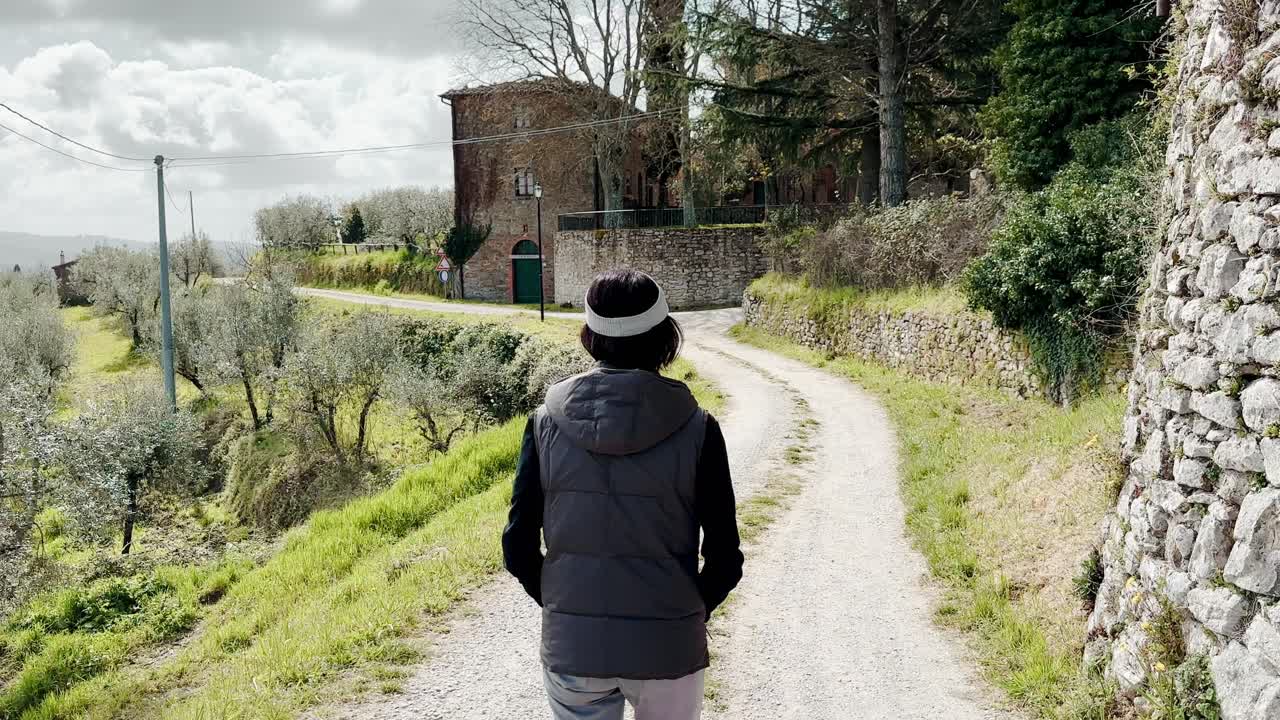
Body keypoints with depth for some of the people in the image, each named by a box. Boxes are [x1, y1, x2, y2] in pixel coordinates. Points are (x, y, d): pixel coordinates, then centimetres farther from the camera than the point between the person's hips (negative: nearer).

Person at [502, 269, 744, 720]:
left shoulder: (547, 421, -5)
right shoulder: (695, 428, -10)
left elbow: (518, 547, -3)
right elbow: (725, 557, -7)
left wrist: (563, 606, 12)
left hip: (570, 647, 2)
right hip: (668, 649, -1)